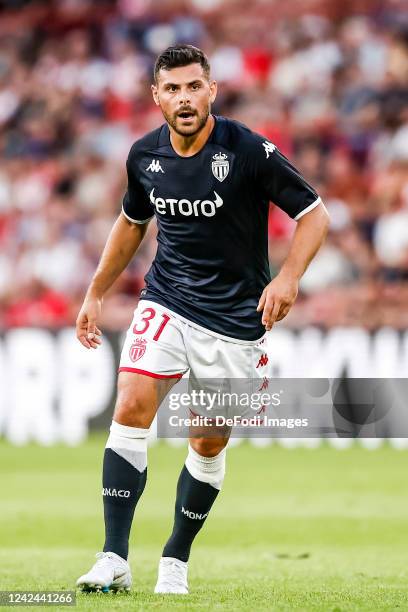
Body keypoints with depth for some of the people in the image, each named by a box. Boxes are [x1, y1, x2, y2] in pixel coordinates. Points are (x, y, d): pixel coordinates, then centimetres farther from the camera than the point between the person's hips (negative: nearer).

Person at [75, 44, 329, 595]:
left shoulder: (249, 151, -15)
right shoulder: (145, 155, 0)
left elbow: (314, 213, -9)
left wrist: (288, 277, -24)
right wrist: (96, 294, 19)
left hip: (234, 317, -3)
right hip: (165, 303, 3)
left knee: (210, 444, 2)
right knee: (132, 410, -17)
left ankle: (175, 560, 21)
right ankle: (114, 560, -17)